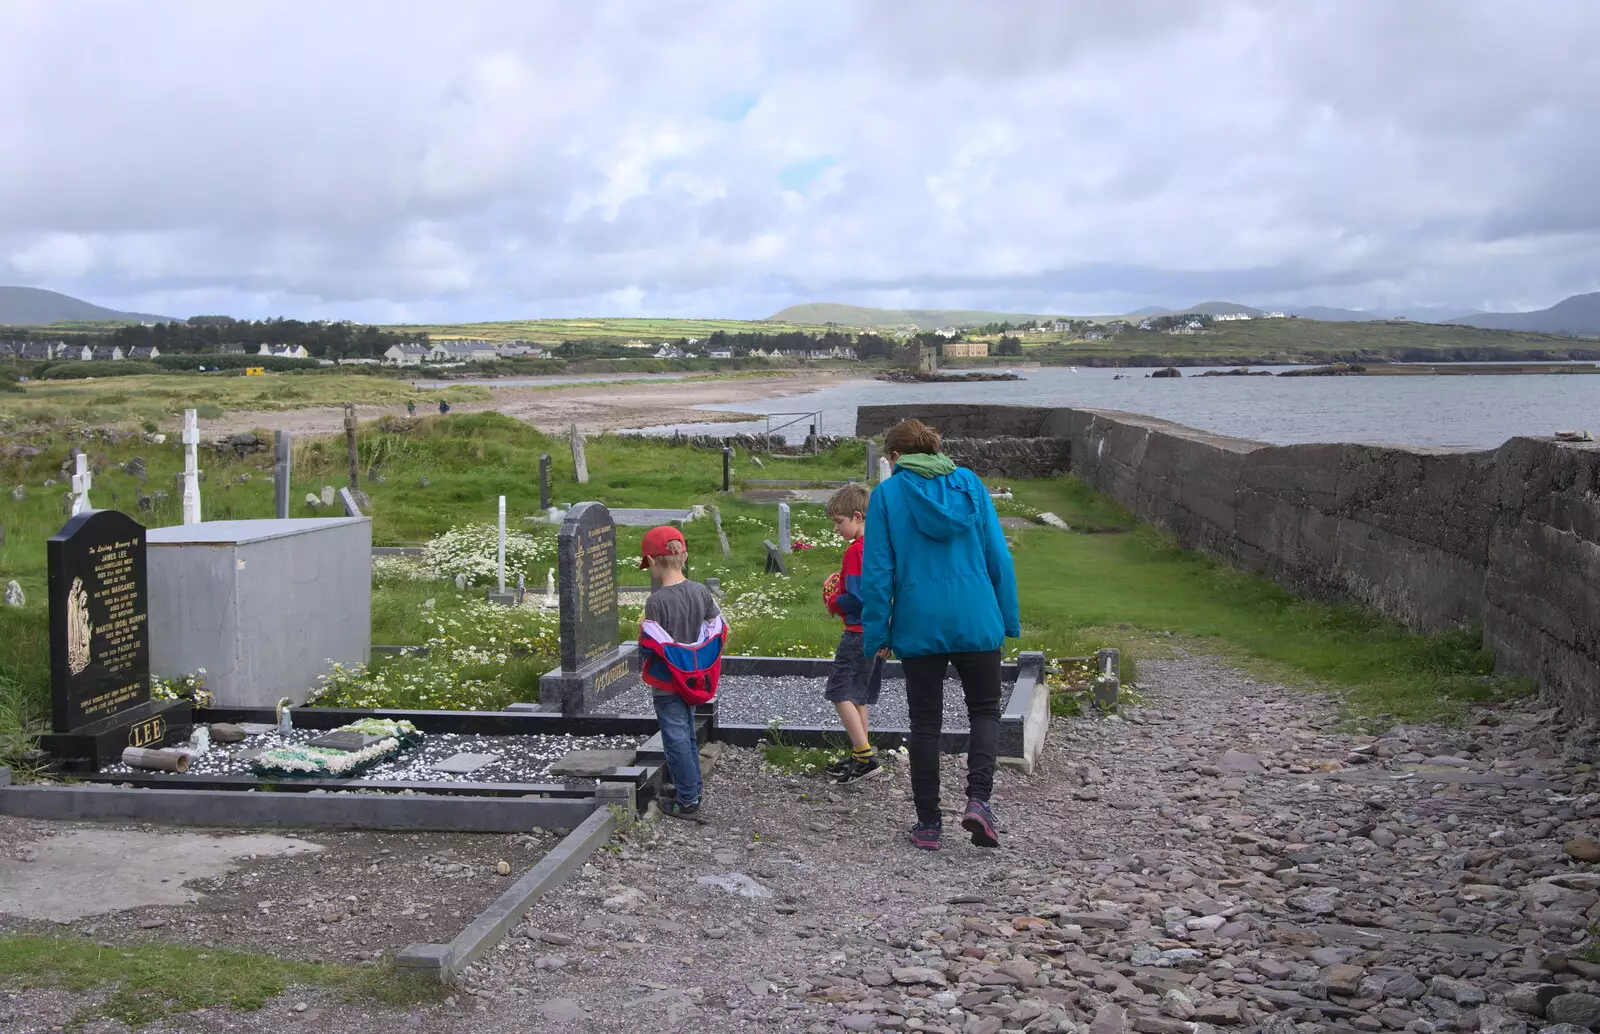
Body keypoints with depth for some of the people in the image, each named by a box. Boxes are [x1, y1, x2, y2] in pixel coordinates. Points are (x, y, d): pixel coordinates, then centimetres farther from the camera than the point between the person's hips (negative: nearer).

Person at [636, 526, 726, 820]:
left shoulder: (657, 601, -21)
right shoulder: (702, 592, -3)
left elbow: (651, 648, -21)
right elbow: (718, 632, 3)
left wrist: (643, 630, -1)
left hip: (667, 684, -6)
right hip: (693, 681, 6)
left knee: (676, 740, 1)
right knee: (688, 735, 20)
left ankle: (687, 802, 6)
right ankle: (692, 790, 29)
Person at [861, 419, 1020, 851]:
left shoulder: (887, 494, -1)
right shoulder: (969, 483, 5)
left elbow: (877, 571, -4)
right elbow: (998, 555, 4)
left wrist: (876, 634, 2)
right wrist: (1009, 617, 10)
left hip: (918, 625, -1)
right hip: (977, 621, 1)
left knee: (925, 721, 9)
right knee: (984, 710, 14)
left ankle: (928, 823, 14)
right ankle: (978, 799, -6)